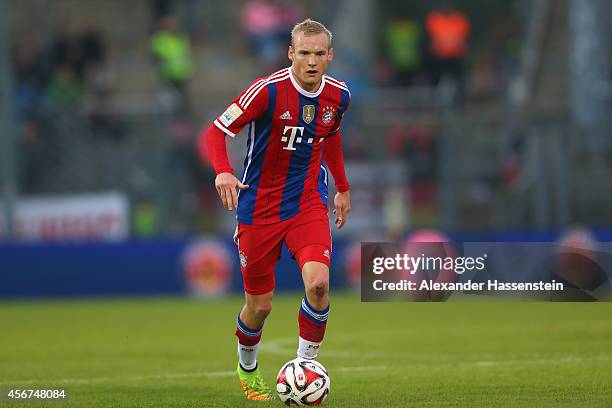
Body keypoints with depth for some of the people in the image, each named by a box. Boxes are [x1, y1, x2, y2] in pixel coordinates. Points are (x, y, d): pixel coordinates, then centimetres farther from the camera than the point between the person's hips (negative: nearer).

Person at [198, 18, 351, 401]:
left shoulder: (338, 96, -2)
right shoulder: (268, 90, -18)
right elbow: (216, 131, -15)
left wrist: (343, 188, 25)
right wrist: (223, 172, -34)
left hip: (309, 204, 3)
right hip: (259, 207, -2)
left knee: (318, 283, -23)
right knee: (260, 305, 6)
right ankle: (247, 369, 37)